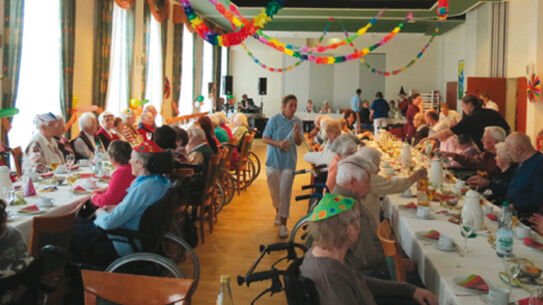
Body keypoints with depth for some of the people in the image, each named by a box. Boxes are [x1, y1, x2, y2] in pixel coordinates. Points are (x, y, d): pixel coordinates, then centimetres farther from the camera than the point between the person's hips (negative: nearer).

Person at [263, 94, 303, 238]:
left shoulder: (297, 122, 2)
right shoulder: (274, 120, -5)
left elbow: (299, 142, 4)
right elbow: (265, 138, -4)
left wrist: (297, 132, -15)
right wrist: (278, 143, -20)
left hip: (289, 161, 0)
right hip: (273, 160, 0)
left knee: (285, 191, -5)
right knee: (274, 190, 10)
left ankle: (283, 224, 0)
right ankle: (278, 211, 39)